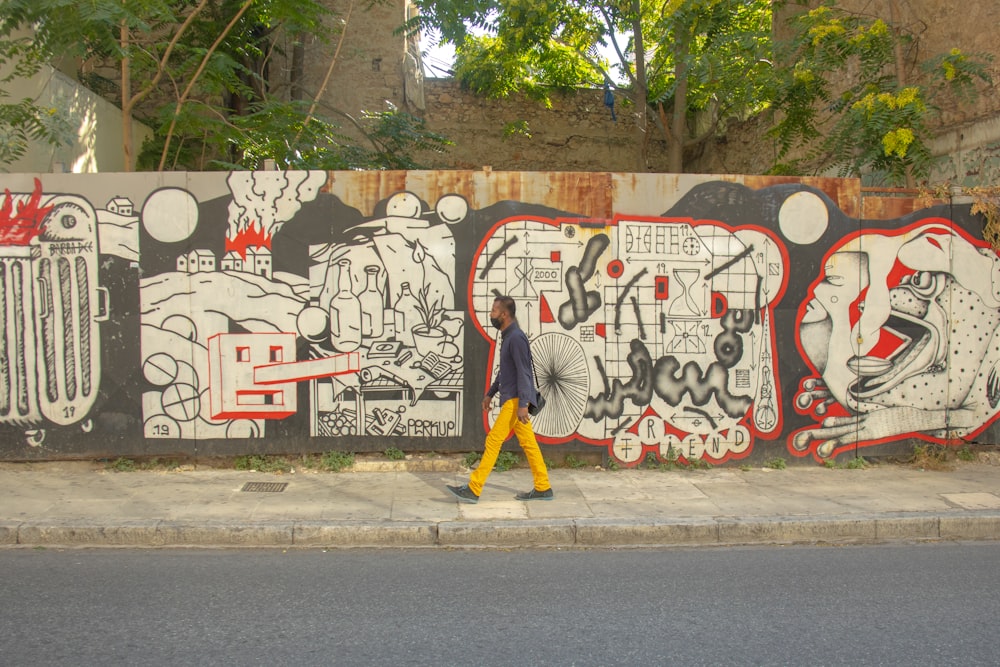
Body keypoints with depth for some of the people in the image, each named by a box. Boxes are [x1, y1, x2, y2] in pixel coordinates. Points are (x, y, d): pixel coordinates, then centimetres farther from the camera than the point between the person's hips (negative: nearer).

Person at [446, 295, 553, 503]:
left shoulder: (516, 338, -16)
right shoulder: (507, 337, 15)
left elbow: (524, 373, -21)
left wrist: (522, 405, -25)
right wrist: (490, 393, 24)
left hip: (515, 400, -10)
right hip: (511, 398, 10)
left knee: (493, 440, -7)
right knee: (528, 443, 11)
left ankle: (473, 490, -3)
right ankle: (543, 488, 16)